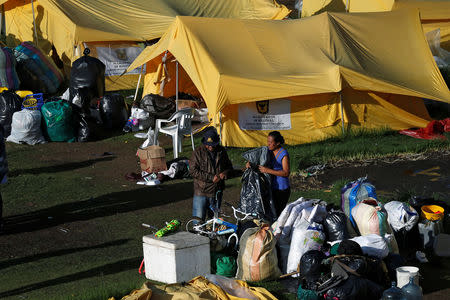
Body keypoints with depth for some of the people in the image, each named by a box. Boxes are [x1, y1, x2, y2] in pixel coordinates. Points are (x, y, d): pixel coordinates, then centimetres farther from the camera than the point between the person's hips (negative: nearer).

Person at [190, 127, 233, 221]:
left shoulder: (221, 151, 5)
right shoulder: (198, 152, -8)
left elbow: (229, 166, 19)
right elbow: (193, 171, -14)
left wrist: (225, 173, -6)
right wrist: (211, 177, -19)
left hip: (217, 192, 4)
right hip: (201, 192, -4)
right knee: (198, 219, -5)